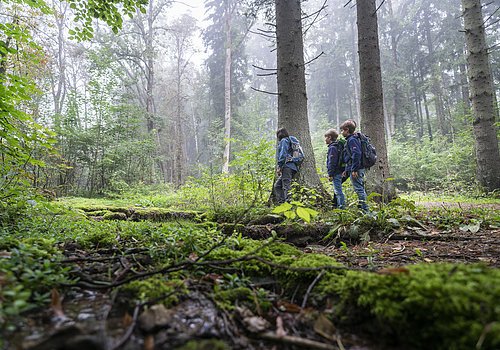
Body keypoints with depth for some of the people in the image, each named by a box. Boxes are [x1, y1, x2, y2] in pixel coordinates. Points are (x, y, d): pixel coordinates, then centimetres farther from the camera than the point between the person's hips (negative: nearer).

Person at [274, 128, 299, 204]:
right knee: (277, 185, 11)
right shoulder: (289, 141, 28)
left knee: (286, 187, -16)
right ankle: (281, 202, 5)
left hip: (287, 166, -9)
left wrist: (279, 166, -15)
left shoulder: (284, 140, 1)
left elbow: (283, 154, -12)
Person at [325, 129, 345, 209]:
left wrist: (330, 174, -18)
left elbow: (332, 162, -19)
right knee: (337, 190, 19)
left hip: (336, 173, -10)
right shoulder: (339, 146, 15)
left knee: (338, 190, -7)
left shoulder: (332, 147, -15)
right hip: (339, 172, 10)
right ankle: (336, 205, 30)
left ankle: (341, 206, -5)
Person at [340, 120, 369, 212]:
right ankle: (361, 207, 22)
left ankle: (364, 209, -4)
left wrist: (354, 169, -24)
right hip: (360, 169, 10)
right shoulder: (350, 139, 19)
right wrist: (347, 170, 23)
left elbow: (356, 154, -24)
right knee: (361, 189, 14)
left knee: (359, 189, -7)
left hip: (356, 170, -10)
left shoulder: (351, 140, -13)